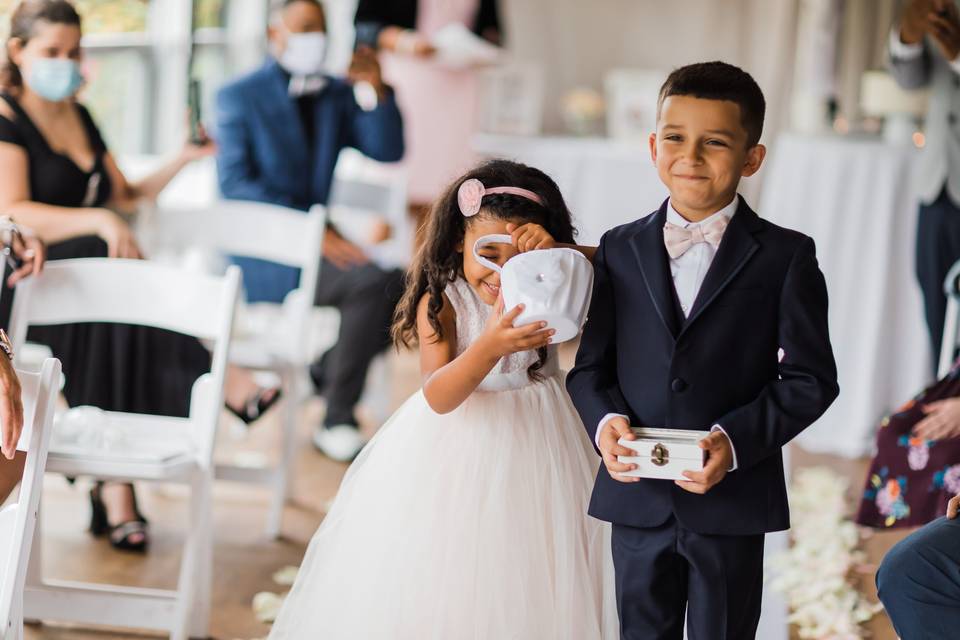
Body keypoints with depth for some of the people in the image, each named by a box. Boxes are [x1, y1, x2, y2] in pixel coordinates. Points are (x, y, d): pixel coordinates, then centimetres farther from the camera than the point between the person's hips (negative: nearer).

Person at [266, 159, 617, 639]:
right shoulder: (441, 303, -14)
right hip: (455, 456, -2)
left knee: (523, 591, 5)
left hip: (533, 451, 2)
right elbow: (438, 397, -23)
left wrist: (556, 254, -33)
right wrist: (489, 347, -41)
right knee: (432, 588, 3)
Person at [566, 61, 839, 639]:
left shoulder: (786, 256, -3)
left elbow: (811, 378, -6)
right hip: (638, 500, 3)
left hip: (732, 503, -2)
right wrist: (605, 420, -14)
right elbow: (590, 364, 7)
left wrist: (736, 441, -19)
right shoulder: (619, 250, 6)